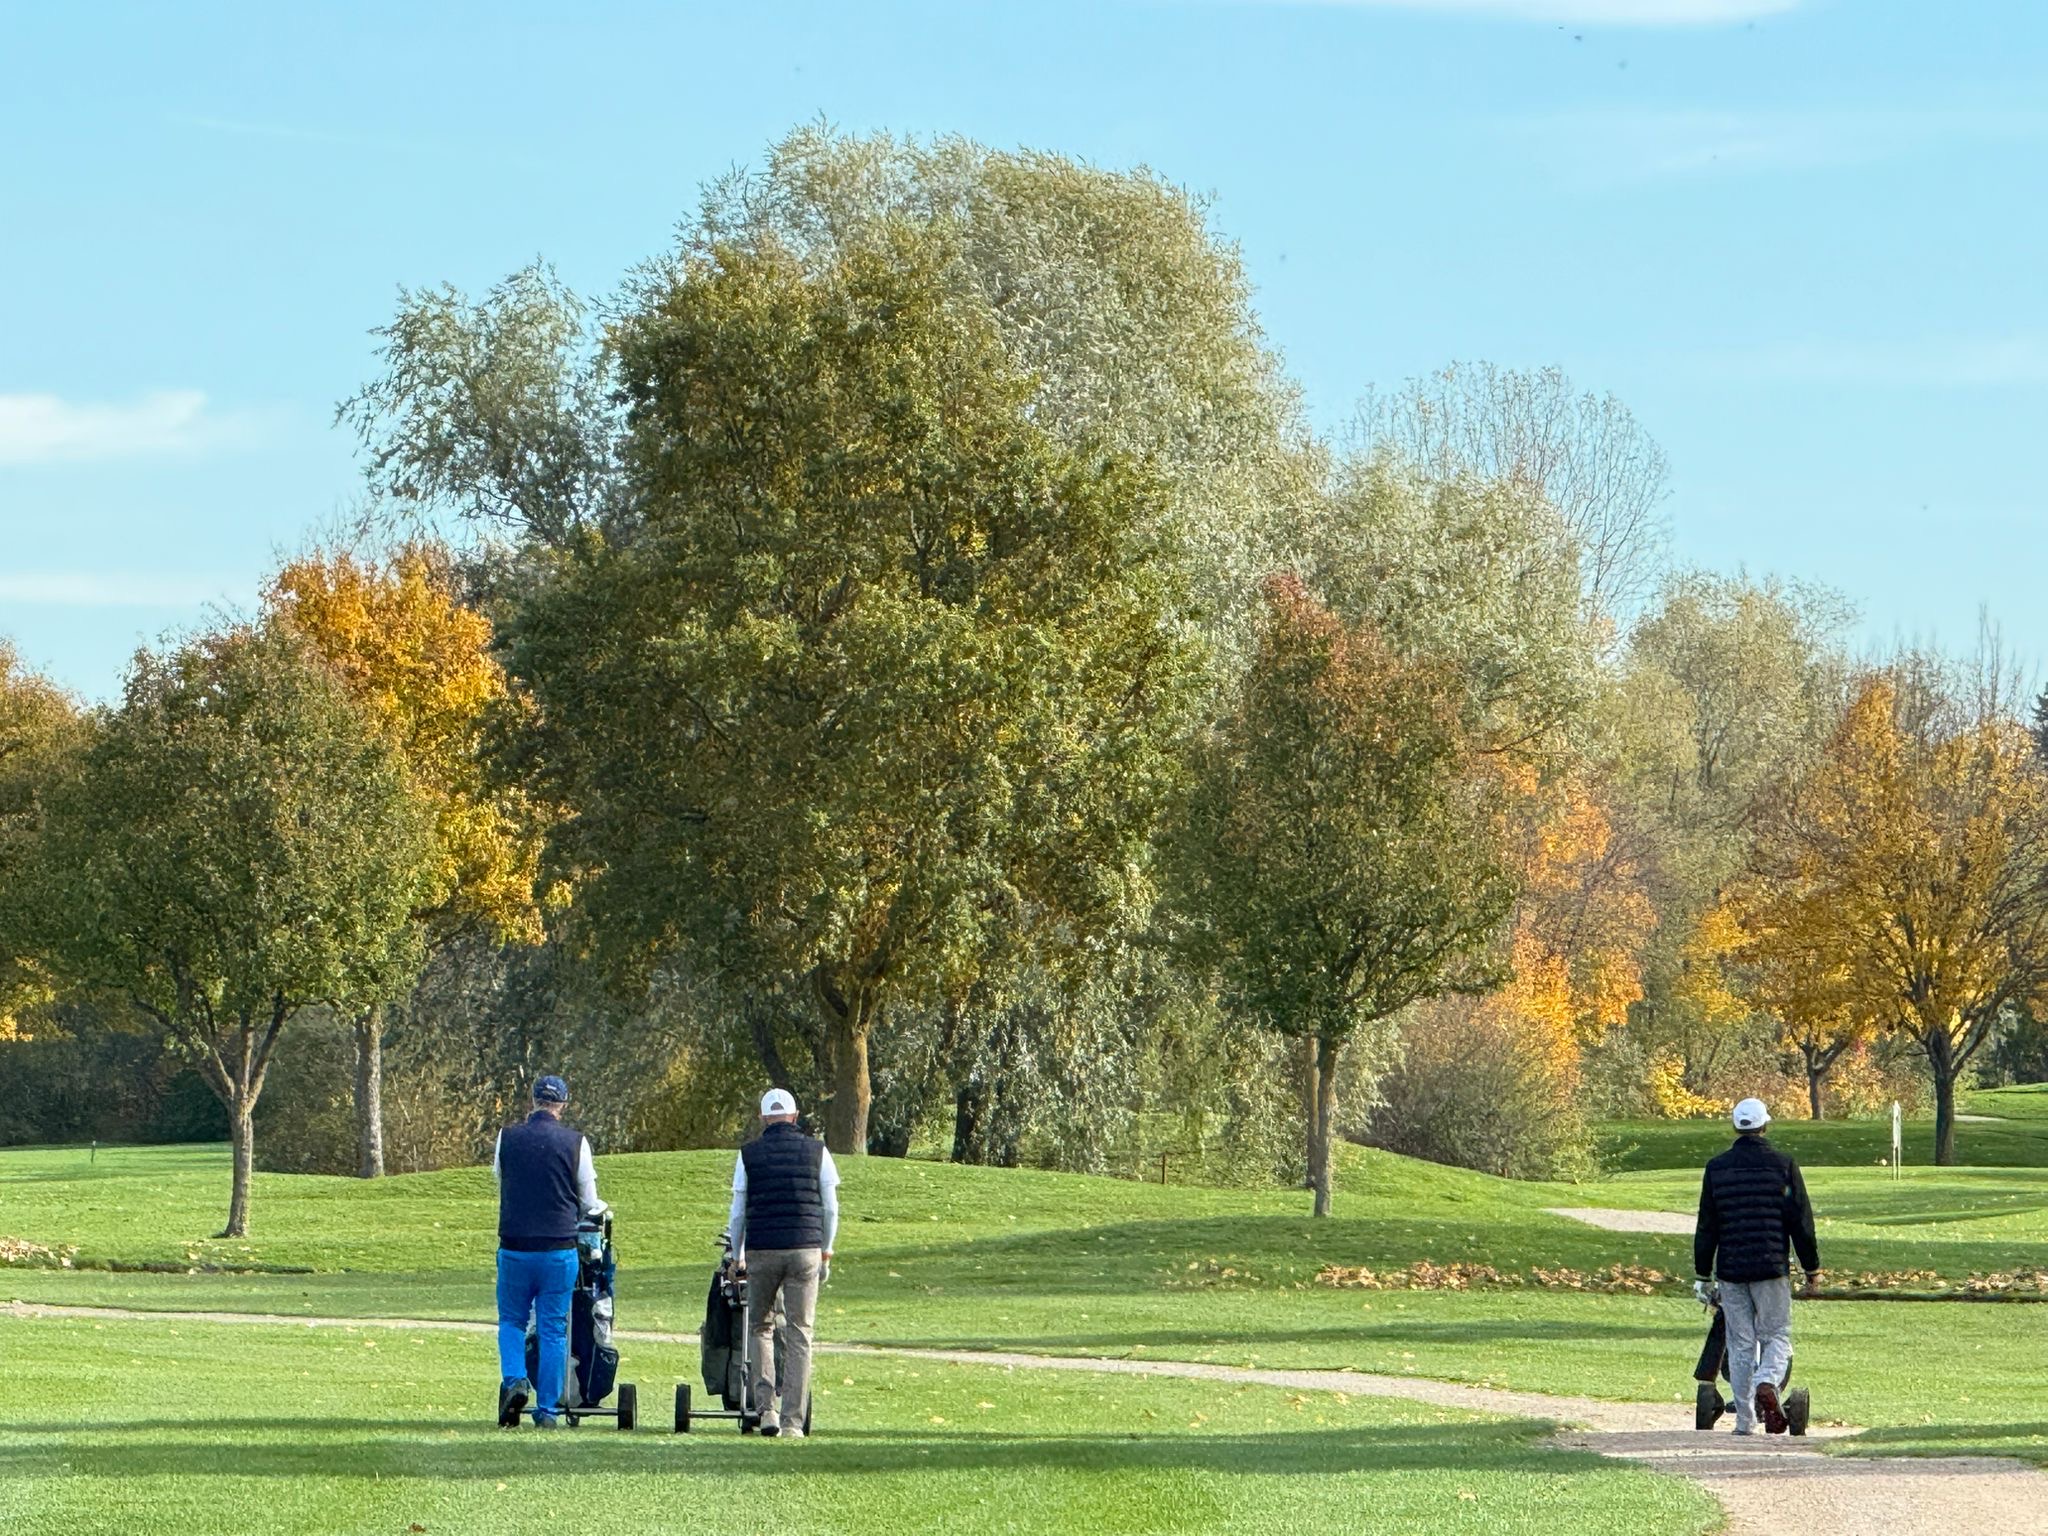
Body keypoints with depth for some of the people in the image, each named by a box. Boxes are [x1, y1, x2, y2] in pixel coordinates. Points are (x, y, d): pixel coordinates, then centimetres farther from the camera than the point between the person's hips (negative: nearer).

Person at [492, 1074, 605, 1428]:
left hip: (514, 1249, 1)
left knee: (511, 1321, 16)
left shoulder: (507, 1138, -1)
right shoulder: (575, 1142, -4)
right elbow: (589, 1203, 3)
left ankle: (514, 1379, -9)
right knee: (553, 1329, 7)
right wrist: (597, 1209, 27)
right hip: (559, 1250, -1)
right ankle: (547, 1409, 7)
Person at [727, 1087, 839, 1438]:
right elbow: (830, 1208, 6)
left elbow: (737, 1212, 5)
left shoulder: (749, 1154, 3)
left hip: (761, 1251, 0)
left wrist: (737, 1257, 15)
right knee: (800, 1335, 3)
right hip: (805, 1250, 0)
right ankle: (792, 1420, -2)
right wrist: (826, 1252, 18)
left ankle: (765, 1405, 1)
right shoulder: (816, 1151, 4)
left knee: (761, 1327, 16)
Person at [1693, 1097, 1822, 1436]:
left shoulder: (1717, 1168, 5)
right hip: (1771, 1268, -2)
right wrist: (1812, 1268, 7)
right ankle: (1767, 1383, -24)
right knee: (1777, 1335, 6)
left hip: (1731, 1271, 2)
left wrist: (1704, 1275, 14)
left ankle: (1744, 1420, 6)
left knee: (1740, 1344, 7)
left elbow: (1706, 1227, 7)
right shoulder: (1782, 1165, -2)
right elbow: (1801, 1221, -1)